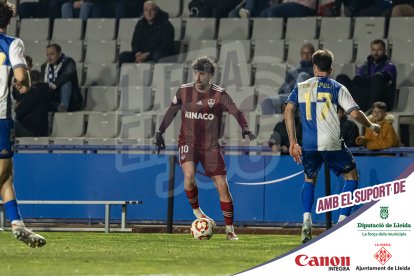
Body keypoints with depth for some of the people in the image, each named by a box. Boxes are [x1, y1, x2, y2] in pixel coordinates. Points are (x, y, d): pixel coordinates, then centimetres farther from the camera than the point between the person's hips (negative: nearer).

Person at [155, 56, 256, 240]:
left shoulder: (219, 94, -8)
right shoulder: (184, 91, -3)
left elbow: (236, 112, -16)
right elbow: (172, 111, 12)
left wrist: (245, 128, -34)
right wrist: (160, 132, 12)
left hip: (211, 146, 0)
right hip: (188, 142, 0)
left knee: (222, 185, -3)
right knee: (189, 175, -27)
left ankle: (230, 230, 8)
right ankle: (196, 211, 0)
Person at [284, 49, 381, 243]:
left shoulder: (301, 87, 12)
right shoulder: (337, 88, 4)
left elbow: (288, 111, 1)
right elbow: (355, 113, -3)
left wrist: (293, 142, 4)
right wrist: (372, 126, 16)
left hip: (309, 144, 3)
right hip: (332, 143, -3)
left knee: (309, 179, 24)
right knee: (351, 176, 15)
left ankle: (306, 221, 3)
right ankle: (342, 222, 2)